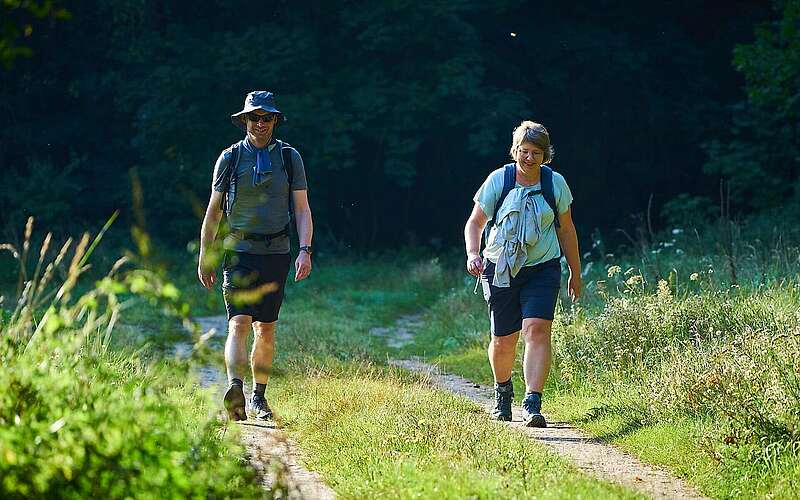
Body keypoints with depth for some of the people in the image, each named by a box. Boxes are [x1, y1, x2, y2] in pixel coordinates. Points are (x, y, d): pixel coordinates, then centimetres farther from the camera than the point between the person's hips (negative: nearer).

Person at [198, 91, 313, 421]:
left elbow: (302, 209, 4)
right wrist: (204, 258, 7)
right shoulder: (230, 158, 3)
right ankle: (235, 389, -33)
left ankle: (259, 397, 19)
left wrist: (305, 250, -10)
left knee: (266, 329, 8)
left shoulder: (290, 158, 5)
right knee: (239, 323, -18)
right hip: (239, 251, -2)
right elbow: (213, 211, 8)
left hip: (276, 252, 2)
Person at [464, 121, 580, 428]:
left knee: (537, 329, -20)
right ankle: (503, 390, 37)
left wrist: (575, 273, 16)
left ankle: (533, 404, -24)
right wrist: (472, 255, -16)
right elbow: (475, 222, 2)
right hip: (501, 269, 0)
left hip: (543, 268, 0)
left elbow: (566, 230, 13)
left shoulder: (555, 183, 1)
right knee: (503, 340, 5)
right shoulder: (499, 180, -3)